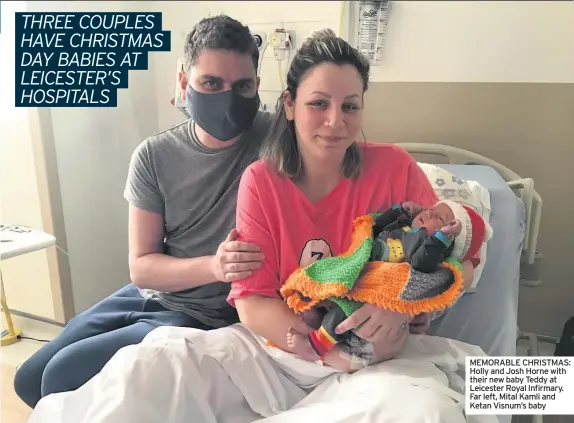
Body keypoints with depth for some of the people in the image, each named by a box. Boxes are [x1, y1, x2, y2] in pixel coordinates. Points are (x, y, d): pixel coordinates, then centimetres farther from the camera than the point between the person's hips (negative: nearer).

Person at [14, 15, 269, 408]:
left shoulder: (277, 139, -18)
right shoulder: (154, 156, -9)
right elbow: (141, 267, -8)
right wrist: (213, 266, -26)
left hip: (208, 316, -4)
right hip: (148, 296, 5)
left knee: (63, 375, -13)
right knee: (30, 379, 13)